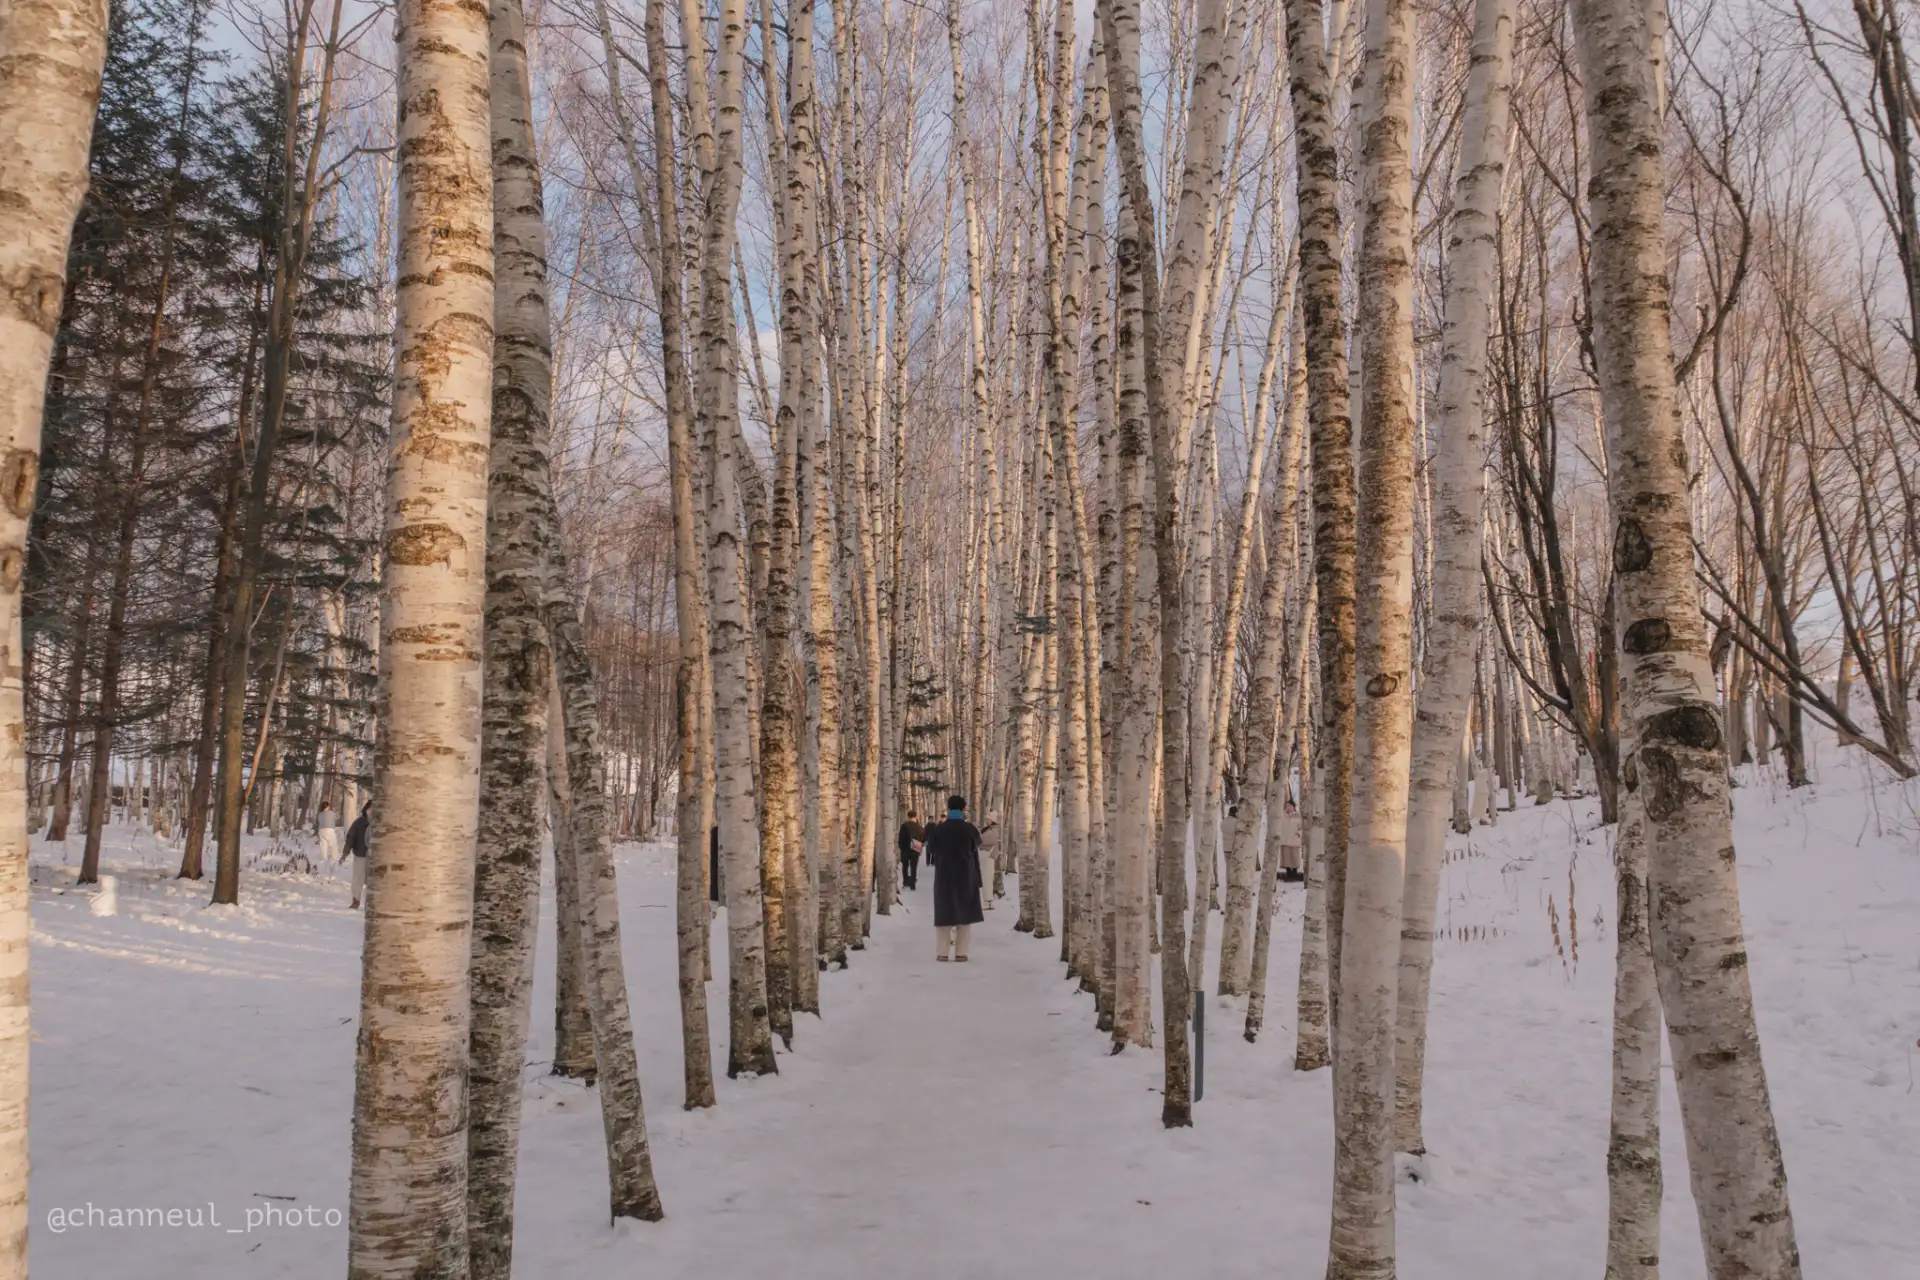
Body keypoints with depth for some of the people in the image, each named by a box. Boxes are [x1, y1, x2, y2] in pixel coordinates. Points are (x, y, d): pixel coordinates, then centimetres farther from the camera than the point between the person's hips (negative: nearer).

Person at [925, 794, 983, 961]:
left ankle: (942, 952, 5)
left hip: (944, 874, 1)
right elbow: (976, 845, 10)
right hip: (965, 875, -1)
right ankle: (961, 953, 4)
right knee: (963, 911, 7)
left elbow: (931, 849, 5)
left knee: (944, 911, 8)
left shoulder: (938, 829, -8)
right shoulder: (970, 829, -10)